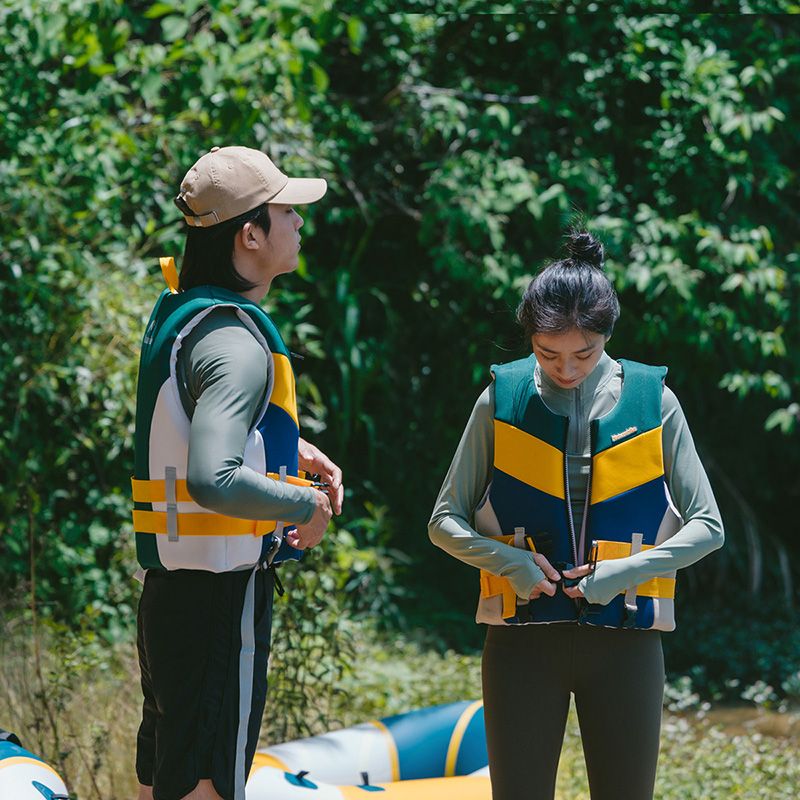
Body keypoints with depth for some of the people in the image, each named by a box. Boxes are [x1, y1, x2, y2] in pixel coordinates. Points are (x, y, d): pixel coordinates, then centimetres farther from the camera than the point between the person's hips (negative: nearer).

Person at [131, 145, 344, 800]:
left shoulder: (178, 311, 12)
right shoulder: (237, 343, -19)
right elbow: (213, 481, -33)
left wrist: (290, 447, 21)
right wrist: (307, 504, -17)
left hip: (168, 596, 10)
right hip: (222, 597, -10)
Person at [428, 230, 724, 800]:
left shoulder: (653, 402, 0)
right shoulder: (503, 402, 0)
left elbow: (707, 527, 3)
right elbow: (446, 522, 6)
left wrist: (625, 571, -11)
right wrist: (509, 561, -12)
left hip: (625, 639, 0)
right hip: (523, 638, 0)